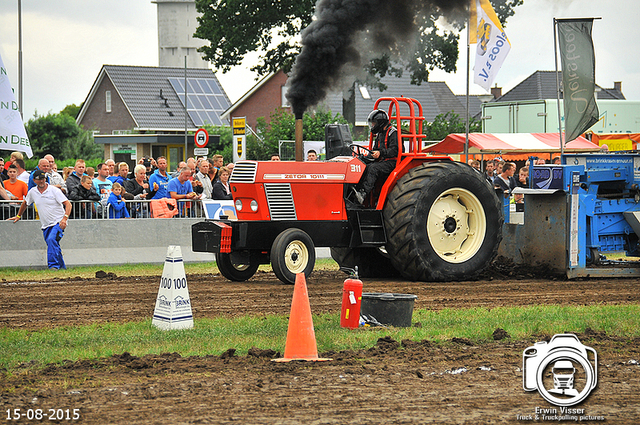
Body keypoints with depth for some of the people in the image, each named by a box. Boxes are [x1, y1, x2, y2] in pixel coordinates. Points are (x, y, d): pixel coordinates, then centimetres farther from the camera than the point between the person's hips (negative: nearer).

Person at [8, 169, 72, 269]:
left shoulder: (54, 190, -9)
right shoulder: (32, 192, 6)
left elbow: (68, 204, -14)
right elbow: (25, 203, 28)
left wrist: (65, 218, -29)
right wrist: (18, 216, 37)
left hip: (58, 223, -6)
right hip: (45, 225, 6)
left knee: (52, 239, -28)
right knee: (51, 246, 6)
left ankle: (53, 265, -31)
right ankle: (62, 267, 17)